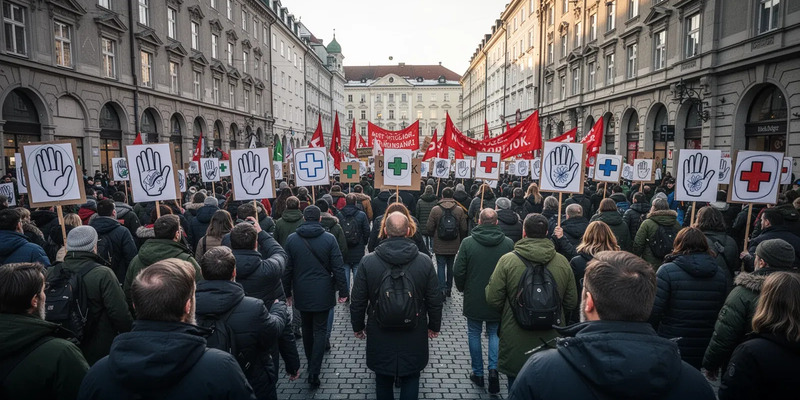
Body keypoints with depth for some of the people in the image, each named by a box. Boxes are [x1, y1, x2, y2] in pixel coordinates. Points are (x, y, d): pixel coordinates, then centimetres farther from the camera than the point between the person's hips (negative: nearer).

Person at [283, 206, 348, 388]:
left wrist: (287, 292, 11)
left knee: (307, 329, 19)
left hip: (301, 293, 2)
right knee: (320, 330, 5)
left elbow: (287, 269, 1)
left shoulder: (291, 239, -4)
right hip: (322, 293, -2)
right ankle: (314, 371, -3)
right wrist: (343, 291, -1)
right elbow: (338, 268, -10)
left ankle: (311, 362, 33)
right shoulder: (329, 238, -10)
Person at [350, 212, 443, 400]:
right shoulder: (425, 261, -11)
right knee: (410, 381, 18)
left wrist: (358, 327, 12)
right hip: (414, 338, 0)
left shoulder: (368, 261, -13)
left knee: (383, 381, 20)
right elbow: (435, 300, -3)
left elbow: (358, 301, -4)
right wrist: (434, 326, 13)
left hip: (380, 337, 0)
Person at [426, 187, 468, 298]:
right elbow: (464, 229, -1)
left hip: (439, 246, -2)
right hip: (454, 246, 2)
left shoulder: (435, 209, -11)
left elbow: (429, 228, -8)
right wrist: (460, 241, 15)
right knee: (450, 266, 15)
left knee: (441, 266, 5)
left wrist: (433, 236, 13)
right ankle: (449, 289, 24)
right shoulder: (459, 210, -5)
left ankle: (442, 289, -3)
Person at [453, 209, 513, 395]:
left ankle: (478, 373, 24)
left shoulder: (468, 242, -13)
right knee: (494, 333, 19)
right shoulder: (508, 243, -10)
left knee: (474, 334, 16)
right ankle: (493, 368, 3)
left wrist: (462, 288, 10)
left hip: (473, 299, -1)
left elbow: (458, 271, -9)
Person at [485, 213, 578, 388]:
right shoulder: (563, 262, -6)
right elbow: (571, 302, 3)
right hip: (552, 340, 3)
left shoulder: (507, 260, -15)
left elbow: (493, 299, -12)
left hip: (516, 346, -2)